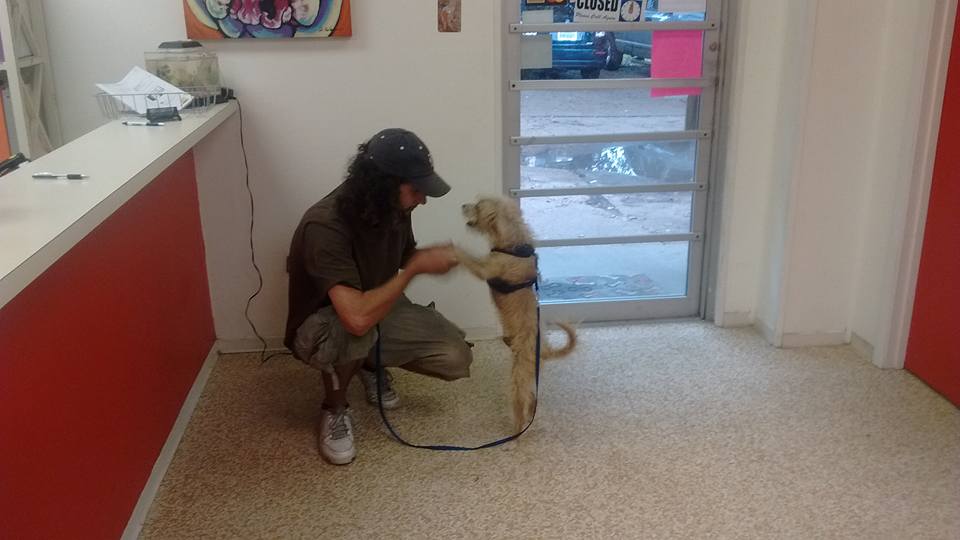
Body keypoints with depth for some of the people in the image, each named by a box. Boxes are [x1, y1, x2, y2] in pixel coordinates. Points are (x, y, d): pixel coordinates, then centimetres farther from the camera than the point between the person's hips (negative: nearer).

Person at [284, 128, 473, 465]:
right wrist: (416, 268, -34)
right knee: (352, 332, -42)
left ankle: (371, 362, 17)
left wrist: (433, 255, -15)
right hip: (322, 326, -6)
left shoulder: (393, 208, -14)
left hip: (377, 309, 6)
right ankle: (334, 409, -9)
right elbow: (357, 318, -46)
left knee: (456, 358, -11)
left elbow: (404, 255, 9)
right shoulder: (324, 227, -36)